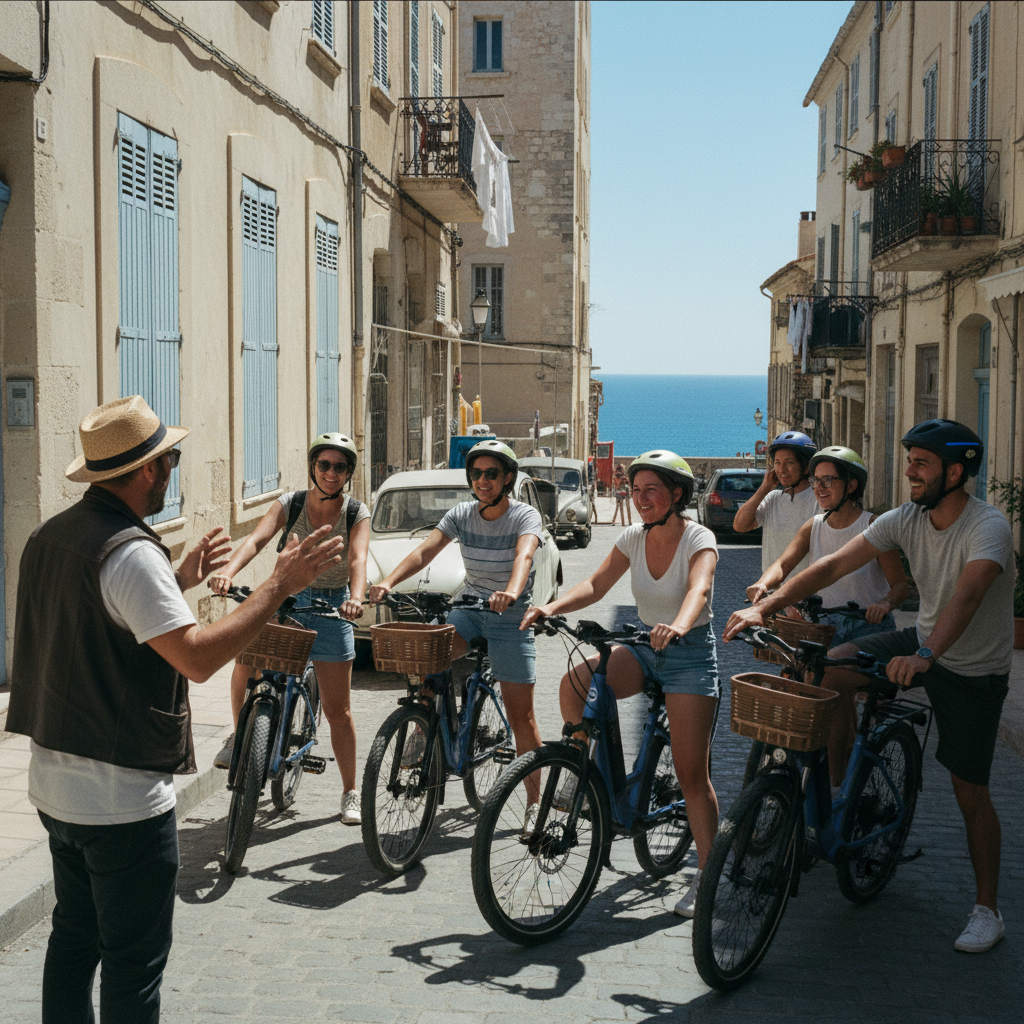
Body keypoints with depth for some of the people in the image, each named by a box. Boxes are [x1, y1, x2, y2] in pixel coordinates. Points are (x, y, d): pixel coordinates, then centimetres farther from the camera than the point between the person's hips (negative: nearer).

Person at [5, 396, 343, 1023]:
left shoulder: (50, 537, 8)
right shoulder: (131, 552, -21)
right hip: (124, 799, -9)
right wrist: (280, 585, -22)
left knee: (74, 937, 21)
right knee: (133, 962, 2)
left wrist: (179, 582, 23)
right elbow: (197, 658, -27)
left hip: (55, 784, 9)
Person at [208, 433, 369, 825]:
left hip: (332, 608, -1)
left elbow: (358, 559, -24)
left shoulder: (357, 513, -7)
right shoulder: (290, 504, -6)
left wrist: (356, 597, -45)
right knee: (246, 659, -23)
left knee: (338, 710, 1)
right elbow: (256, 539, -22)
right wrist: (228, 572, -42)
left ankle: (350, 793, 15)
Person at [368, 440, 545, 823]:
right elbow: (424, 551, -14)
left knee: (520, 715, -3)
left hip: (511, 617, -3)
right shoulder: (461, 515, -1)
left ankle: (534, 802, 10)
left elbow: (524, 555, -33)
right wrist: (388, 582, -32)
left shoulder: (526, 516, -12)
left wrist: (511, 592, -55)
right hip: (470, 607, 3)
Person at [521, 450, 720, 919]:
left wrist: (678, 626, -55)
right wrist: (553, 608, -27)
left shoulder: (699, 539, -15)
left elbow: (698, 588, -34)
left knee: (691, 773, -6)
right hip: (644, 648, 5)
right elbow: (596, 584, -7)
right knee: (573, 685, -24)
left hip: (690, 653, -5)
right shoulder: (634, 537, 0)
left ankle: (707, 874, 7)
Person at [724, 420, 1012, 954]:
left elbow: (966, 596, -43)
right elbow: (835, 565, -13)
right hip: (921, 641, 6)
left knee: (971, 792, -3)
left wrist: (926, 656, -59)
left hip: (975, 671, -5)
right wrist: (764, 606, -23)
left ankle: (987, 909, 14)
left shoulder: (988, 527, -25)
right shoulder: (906, 519, -8)